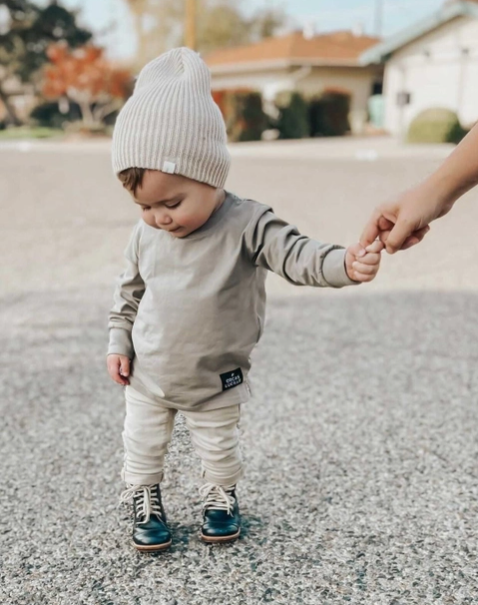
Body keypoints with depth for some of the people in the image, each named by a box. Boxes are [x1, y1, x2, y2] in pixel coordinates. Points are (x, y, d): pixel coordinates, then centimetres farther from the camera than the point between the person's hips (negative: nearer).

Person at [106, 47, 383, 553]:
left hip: (215, 384, -3)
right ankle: (145, 504, 41)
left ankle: (221, 499, 43)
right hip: (147, 377, 3)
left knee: (218, 449, 17)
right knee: (141, 446, 17)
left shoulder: (246, 226, -22)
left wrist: (344, 264, -49)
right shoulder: (146, 234, -8)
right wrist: (118, 343, 5)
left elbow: (297, 256, -31)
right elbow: (129, 291, 6)